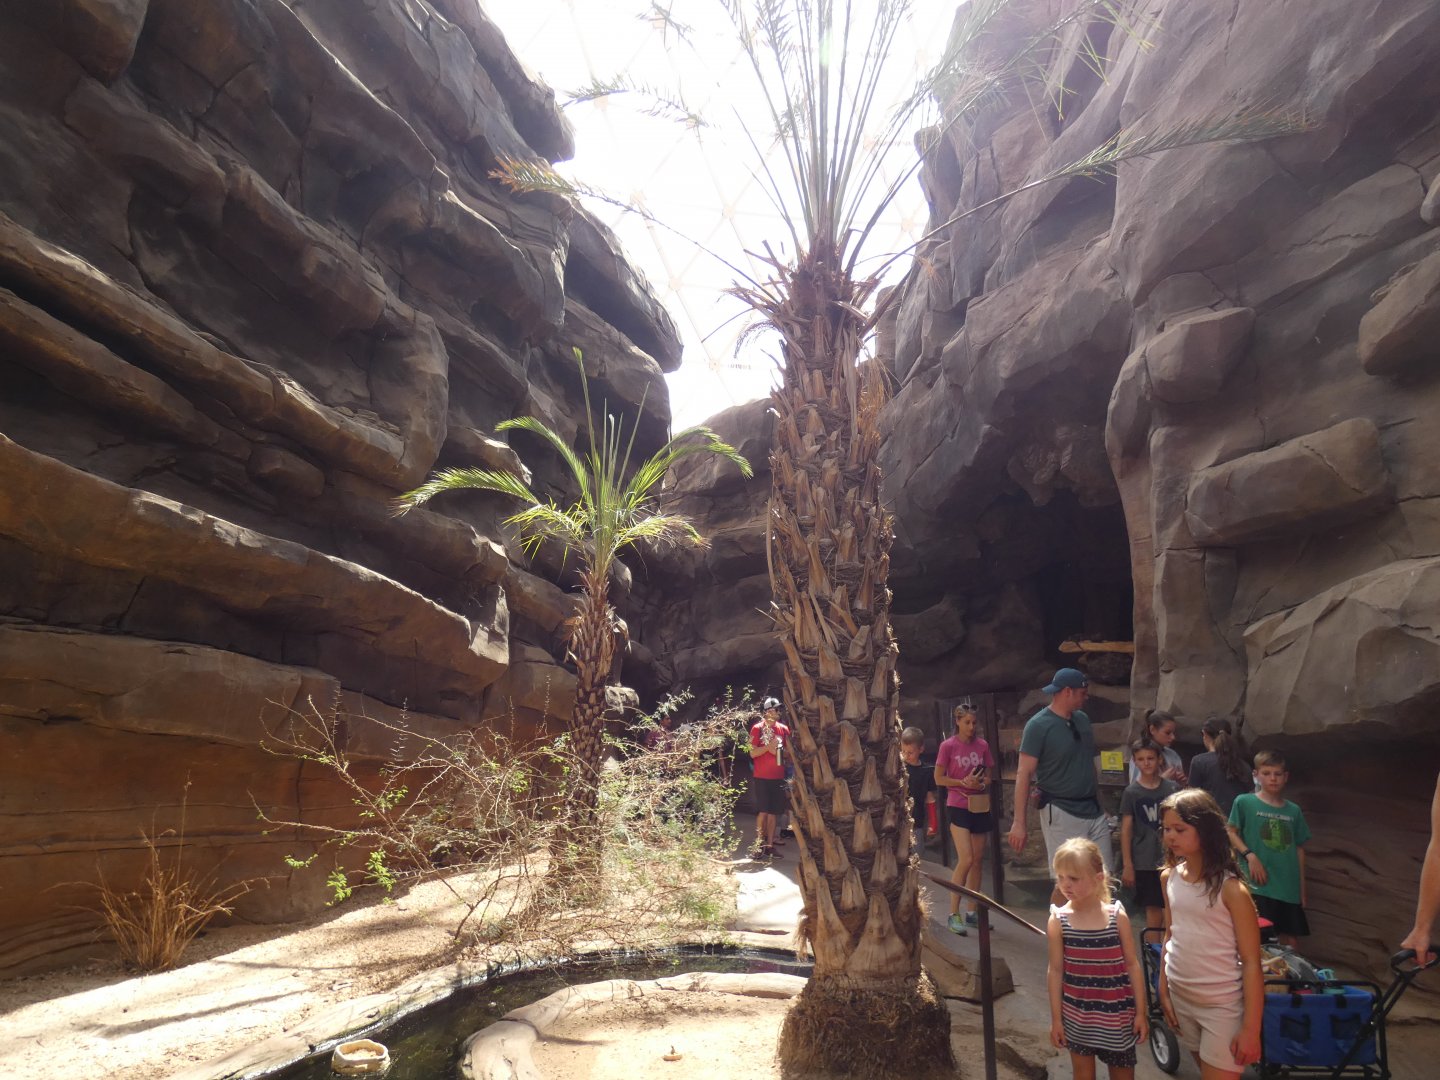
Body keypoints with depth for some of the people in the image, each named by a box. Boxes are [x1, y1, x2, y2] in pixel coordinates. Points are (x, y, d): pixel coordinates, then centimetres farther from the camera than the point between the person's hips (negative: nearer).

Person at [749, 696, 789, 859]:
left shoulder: (783, 729, 9)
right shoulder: (757, 728, -4)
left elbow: (788, 753, 15)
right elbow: (753, 753, -7)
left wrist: (779, 751, -5)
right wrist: (768, 746, -19)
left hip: (778, 777, 5)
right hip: (762, 777, -4)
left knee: (773, 812, 7)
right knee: (763, 811, -4)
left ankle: (770, 845, 13)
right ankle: (758, 844, 3)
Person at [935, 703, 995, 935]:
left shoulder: (982, 745, 4)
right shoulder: (948, 746, -7)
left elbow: (988, 776, 12)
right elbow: (939, 779, -4)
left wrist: (982, 783, -10)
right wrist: (963, 782, -17)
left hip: (980, 807, 5)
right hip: (959, 807, -5)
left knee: (977, 861, 9)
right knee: (965, 860, -12)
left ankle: (972, 912, 22)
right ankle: (954, 914, -1)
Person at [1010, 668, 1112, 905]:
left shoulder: (1082, 719, 8)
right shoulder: (1038, 725, -13)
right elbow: (1024, 774, -14)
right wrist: (1019, 823, -18)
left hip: (1094, 811, 7)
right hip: (1061, 813, -6)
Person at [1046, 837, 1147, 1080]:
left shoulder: (1117, 917, -10)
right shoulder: (1058, 921, -10)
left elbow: (1132, 965, -1)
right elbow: (1056, 971, -5)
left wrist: (1140, 1011, 0)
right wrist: (1056, 1018, -2)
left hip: (1117, 1012, 0)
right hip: (1077, 1013, 0)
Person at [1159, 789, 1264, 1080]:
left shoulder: (1230, 889, -19)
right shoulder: (1169, 877, -2)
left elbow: (1251, 961, -15)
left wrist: (1251, 1028, -14)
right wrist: (1163, 990, 9)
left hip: (1223, 1005, -5)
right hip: (1180, 997, 6)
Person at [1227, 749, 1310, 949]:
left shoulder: (1293, 811, 10)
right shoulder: (1244, 802, -3)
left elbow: (1299, 850, 14)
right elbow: (1231, 833, -2)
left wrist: (1302, 889, 14)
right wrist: (1249, 855, -16)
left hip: (1289, 889, 5)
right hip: (1258, 886, -4)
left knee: (1291, 943, 10)